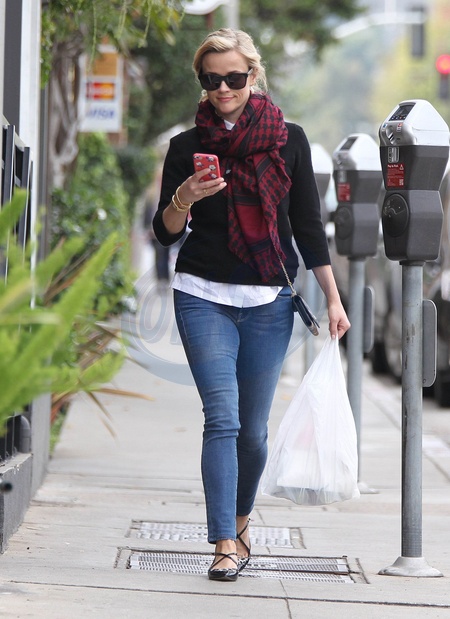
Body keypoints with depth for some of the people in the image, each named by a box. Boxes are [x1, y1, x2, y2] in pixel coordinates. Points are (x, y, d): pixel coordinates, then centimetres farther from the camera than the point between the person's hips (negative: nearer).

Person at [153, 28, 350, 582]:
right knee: (223, 418, -13)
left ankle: (239, 523, 28)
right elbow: (166, 232, 4)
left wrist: (333, 298, 4)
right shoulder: (187, 146, 4)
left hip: (269, 302, 1)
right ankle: (225, 546, -14)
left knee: (254, 428, 5)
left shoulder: (289, 140, 4)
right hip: (204, 297, -1)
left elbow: (308, 225, 7)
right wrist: (183, 199, -17)